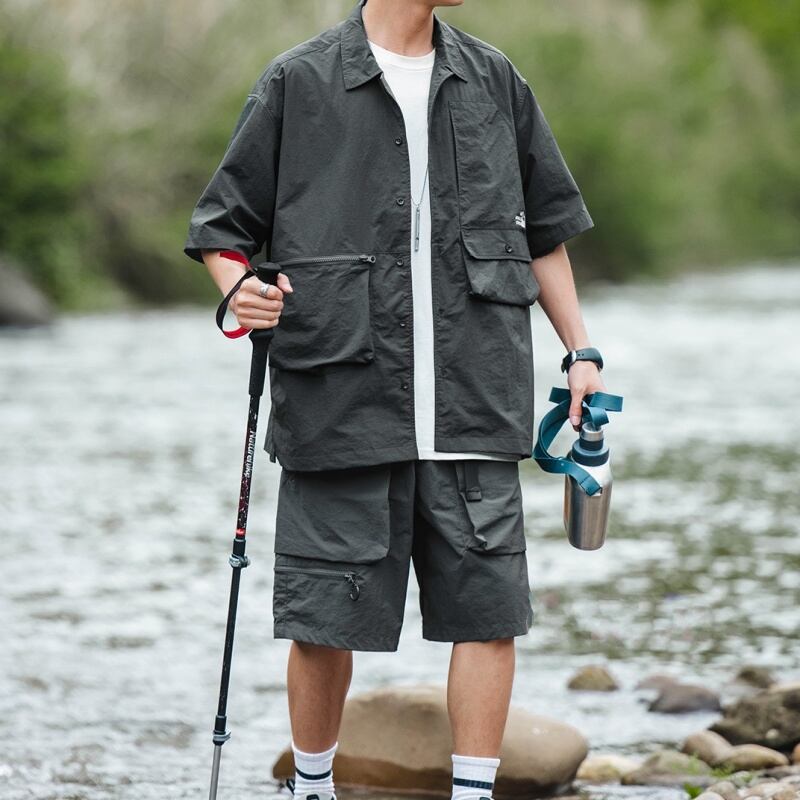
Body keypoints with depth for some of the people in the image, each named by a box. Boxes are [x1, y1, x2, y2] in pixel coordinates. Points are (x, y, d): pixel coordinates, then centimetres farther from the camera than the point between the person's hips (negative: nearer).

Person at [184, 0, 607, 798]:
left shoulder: (494, 81, 12)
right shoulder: (299, 83, 0)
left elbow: (544, 226, 22)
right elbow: (222, 224, 5)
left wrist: (579, 350, 19)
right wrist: (240, 292, -16)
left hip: (472, 413, 3)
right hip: (340, 403, -3)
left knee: (489, 608, -3)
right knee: (324, 621, 2)